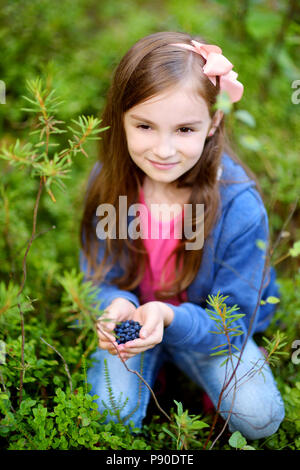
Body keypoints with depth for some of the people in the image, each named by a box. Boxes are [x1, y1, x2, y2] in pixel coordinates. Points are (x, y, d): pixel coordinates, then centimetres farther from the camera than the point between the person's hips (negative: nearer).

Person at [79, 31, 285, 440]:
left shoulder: (240, 207, -27)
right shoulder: (107, 180, -18)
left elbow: (231, 326, -20)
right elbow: (98, 274, -7)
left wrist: (168, 316, -40)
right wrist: (117, 305, -31)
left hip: (205, 325, -1)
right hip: (133, 315, 1)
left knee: (260, 418, -18)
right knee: (109, 415, -19)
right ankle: (150, 365, 13)